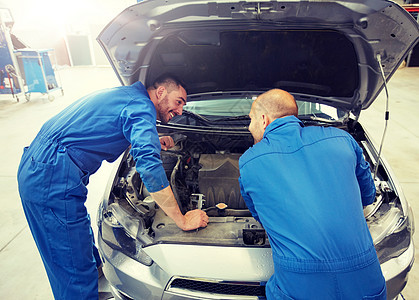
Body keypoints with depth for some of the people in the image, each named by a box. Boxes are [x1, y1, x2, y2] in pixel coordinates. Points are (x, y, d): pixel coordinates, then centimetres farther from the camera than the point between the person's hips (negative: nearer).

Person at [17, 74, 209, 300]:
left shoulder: (122, 95, 17)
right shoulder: (141, 107, -13)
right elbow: (149, 167, -26)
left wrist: (152, 142, 26)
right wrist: (182, 220, -20)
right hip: (53, 179, -10)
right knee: (77, 272, 2)